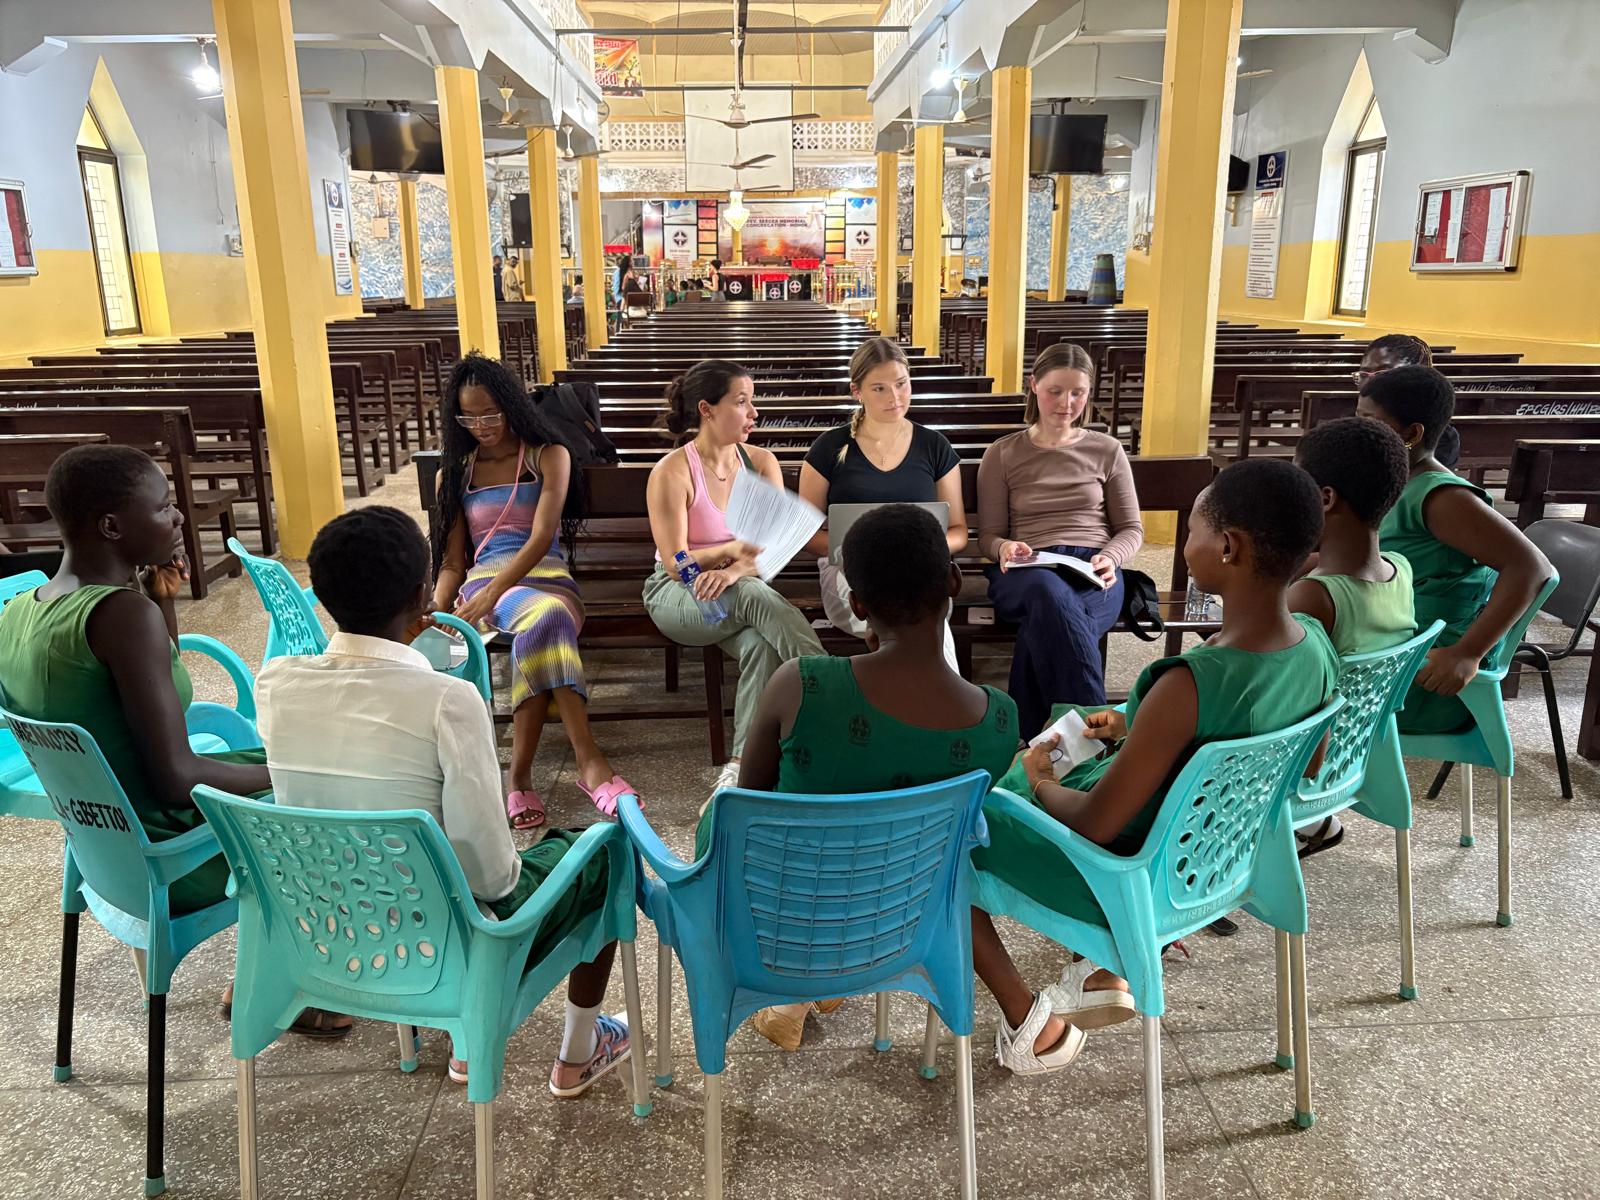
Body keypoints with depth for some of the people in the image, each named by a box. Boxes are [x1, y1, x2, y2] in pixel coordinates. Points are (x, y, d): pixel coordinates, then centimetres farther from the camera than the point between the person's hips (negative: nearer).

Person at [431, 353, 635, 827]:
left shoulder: (549, 456, 9)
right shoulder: (453, 474, 20)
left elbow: (542, 537, -5)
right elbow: (452, 562, 16)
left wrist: (488, 596, -19)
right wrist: (434, 614, -5)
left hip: (547, 576, 0)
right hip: (485, 579, 0)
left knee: (541, 629, -41)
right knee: (547, 619, -39)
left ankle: (521, 775, -36)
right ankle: (591, 762, -48)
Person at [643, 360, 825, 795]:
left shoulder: (761, 462, 2)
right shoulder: (671, 473, -11)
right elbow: (675, 563, -13)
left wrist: (734, 571, -26)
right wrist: (733, 551, -27)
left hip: (746, 589, 3)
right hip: (679, 595, -3)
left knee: (762, 643, -32)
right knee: (754, 595, -35)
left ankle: (743, 764, -30)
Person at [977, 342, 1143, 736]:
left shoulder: (1107, 451, 18)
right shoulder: (1002, 455, 15)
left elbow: (1131, 529, 18)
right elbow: (988, 535, 14)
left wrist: (1110, 558, -6)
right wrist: (1004, 548, -12)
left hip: (1093, 574, 1)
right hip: (1027, 573, 0)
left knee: (1045, 627, -39)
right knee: (1050, 593, -42)